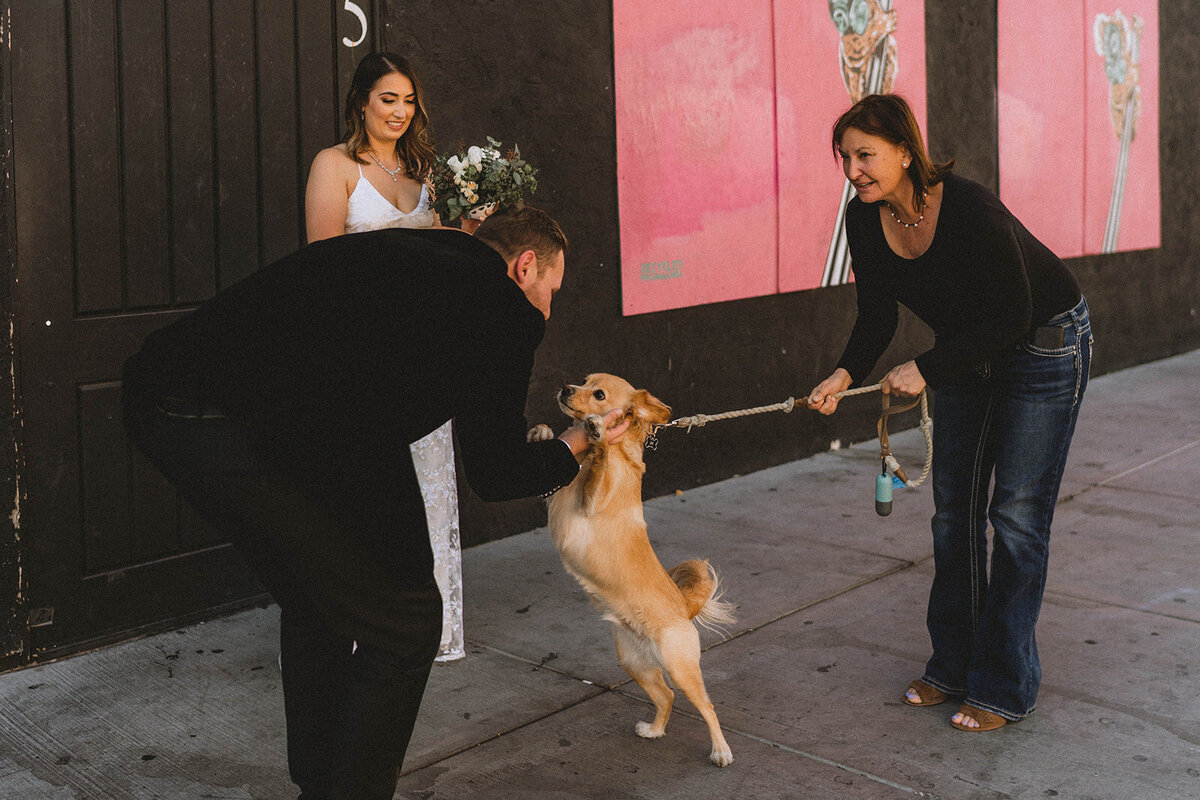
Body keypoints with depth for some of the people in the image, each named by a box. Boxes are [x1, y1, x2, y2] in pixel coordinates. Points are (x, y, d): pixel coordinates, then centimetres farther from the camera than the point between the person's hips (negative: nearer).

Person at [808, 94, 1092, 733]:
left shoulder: (969, 208, -32)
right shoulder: (866, 219, -11)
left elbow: (1012, 315, -27)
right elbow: (876, 316, -3)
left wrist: (929, 368, -29)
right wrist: (845, 374, -20)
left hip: (1045, 345, -7)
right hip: (968, 354, 7)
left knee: (1016, 516, -6)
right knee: (953, 512, 8)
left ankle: (1004, 687, 5)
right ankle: (954, 666, 21)